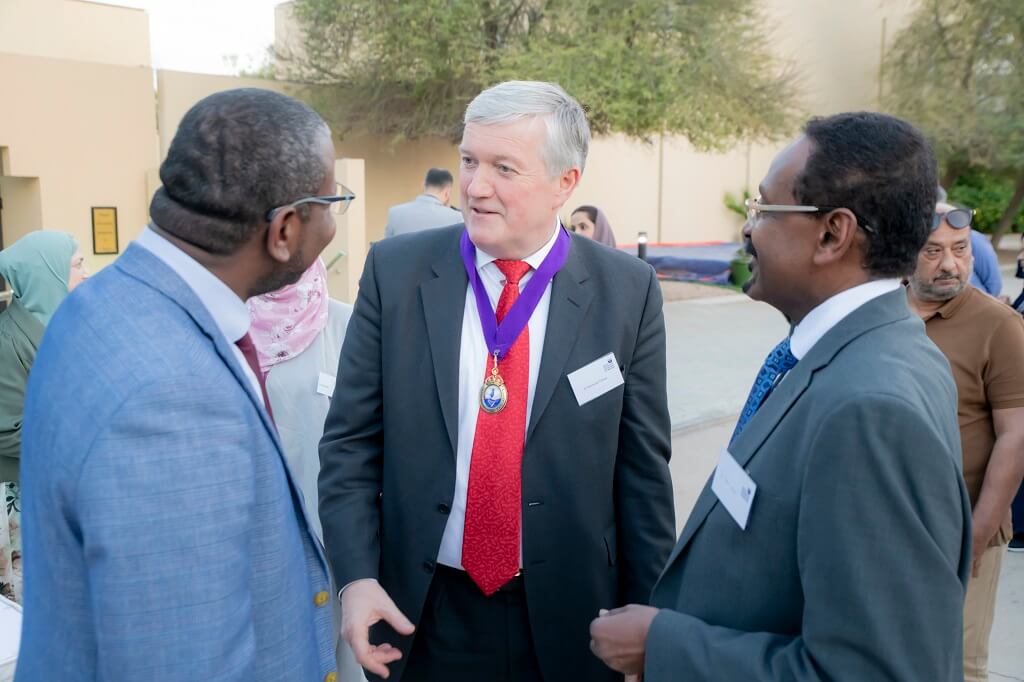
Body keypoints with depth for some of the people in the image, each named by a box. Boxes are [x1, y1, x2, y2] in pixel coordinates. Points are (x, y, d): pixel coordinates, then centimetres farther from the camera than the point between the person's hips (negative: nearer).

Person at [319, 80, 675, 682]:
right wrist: (356, 576, -11)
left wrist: (647, 617, 1)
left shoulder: (627, 290, -7)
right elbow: (351, 439, -2)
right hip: (421, 615, 1)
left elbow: (643, 466, -3)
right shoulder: (396, 271, -6)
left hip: (568, 615, 0)